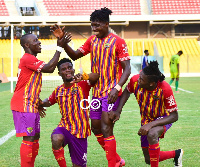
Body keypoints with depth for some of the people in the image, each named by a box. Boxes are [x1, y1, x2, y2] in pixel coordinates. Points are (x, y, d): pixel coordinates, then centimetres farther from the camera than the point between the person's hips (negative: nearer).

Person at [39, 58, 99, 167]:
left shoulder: (82, 85, -7)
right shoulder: (58, 91, 7)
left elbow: (96, 76, -26)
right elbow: (49, 102, 26)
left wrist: (83, 77, -46)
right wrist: (40, 103, 2)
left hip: (80, 131, -2)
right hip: (65, 127, 2)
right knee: (56, 139, -35)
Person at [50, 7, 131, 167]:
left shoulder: (118, 41, -9)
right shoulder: (92, 40, 10)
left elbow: (127, 69, -11)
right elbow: (75, 55, 13)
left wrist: (117, 88, -25)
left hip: (111, 92, -7)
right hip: (96, 91, 7)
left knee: (106, 128, -13)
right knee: (96, 128, 11)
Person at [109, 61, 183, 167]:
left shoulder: (165, 89, -35)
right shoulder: (135, 80, -24)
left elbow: (174, 116, -27)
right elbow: (127, 91, 1)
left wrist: (151, 124, -38)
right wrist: (118, 111, -12)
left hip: (163, 118, -5)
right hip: (146, 119, 5)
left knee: (151, 134, -42)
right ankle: (176, 154, 40)